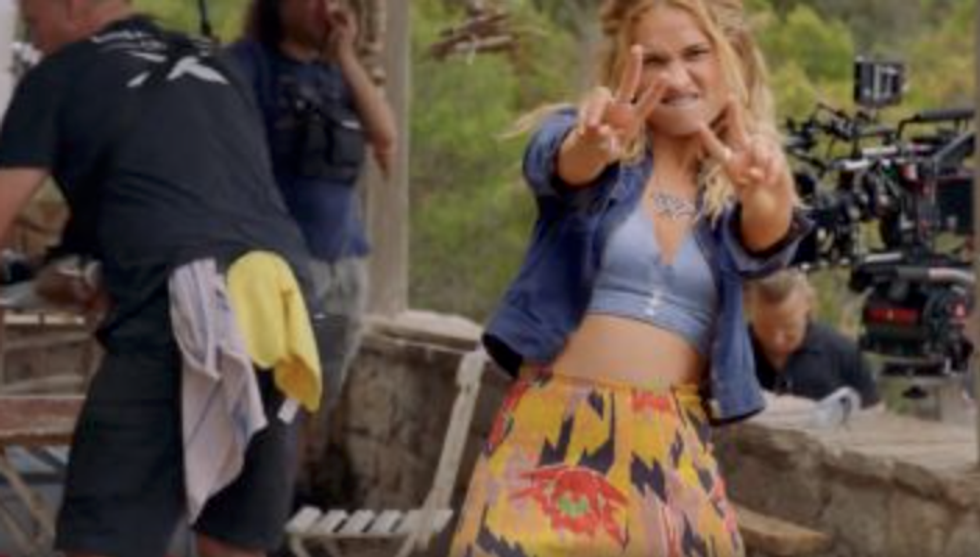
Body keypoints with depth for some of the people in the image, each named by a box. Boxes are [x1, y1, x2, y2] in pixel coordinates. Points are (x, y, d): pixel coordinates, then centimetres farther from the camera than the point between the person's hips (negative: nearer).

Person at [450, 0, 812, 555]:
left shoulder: (738, 189, 8)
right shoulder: (579, 141, 4)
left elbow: (764, 244, -12)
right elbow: (560, 162, -18)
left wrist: (767, 193, -35)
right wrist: (594, 143, -41)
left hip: (671, 449, 2)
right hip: (555, 431, -2)